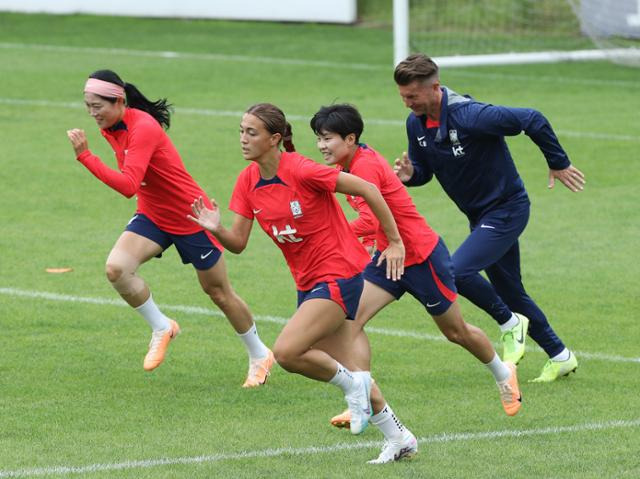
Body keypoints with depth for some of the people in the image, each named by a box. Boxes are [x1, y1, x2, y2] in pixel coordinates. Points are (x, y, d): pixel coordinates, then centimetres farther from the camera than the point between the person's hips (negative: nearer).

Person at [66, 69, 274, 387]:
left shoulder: (143, 128, -29)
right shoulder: (111, 128, -3)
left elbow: (128, 186, -40)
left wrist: (85, 156, -42)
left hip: (190, 218, -7)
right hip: (151, 216, 7)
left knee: (219, 293, 8)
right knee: (116, 268, -20)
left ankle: (260, 356, 31)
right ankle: (161, 328, 2)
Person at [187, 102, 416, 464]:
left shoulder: (301, 171, -21)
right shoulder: (248, 181, 0)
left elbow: (367, 189, -17)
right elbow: (238, 243, 1)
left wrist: (395, 242, -12)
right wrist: (216, 229, -21)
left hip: (339, 274, -8)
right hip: (308, 282, 8)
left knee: (286, 352, -22)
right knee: (337, 369, 12)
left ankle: (351, 383, 3)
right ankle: (401, 438, 26)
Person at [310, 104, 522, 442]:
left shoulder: (366, 165, -26)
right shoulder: (347, 165, 2)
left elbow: (368, 223, -36)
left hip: (422, 256, -8)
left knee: (455, 331, 12)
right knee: (351, 320, -11)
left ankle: (504, 374, 39)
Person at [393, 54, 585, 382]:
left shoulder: (470, 116, -29)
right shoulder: (416, 123, -4)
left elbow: (533, 120, -25)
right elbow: (424, 170, 10)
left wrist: (559, 164, -14)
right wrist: (409, 175, -15)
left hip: (507, 209, -9)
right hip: (481, 216, 9)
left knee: (456, 272, -23)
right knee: (511, 293, 16)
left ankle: (510, 323, 0)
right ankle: (560, 356, 31)